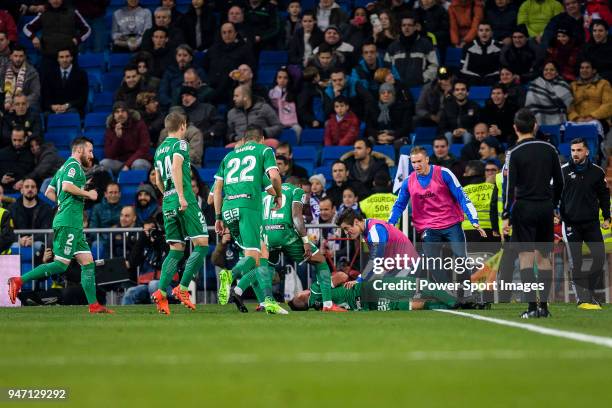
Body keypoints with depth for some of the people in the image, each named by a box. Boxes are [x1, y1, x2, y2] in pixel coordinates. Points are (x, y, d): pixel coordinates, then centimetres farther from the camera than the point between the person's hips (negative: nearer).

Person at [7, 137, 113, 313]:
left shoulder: (64, 167, 23)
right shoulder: (74, 165, -6)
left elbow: (49, 191, 23)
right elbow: (67, 186, -22)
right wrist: (88, 194, -11)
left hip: (74, 225, 10)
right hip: (68, 224, -10)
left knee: (88, 262, 5)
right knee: (61, 264, -12)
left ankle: (93, 305, 2)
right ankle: (19, 281, -10)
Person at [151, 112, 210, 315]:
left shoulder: (159, 149, 19)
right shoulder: (180, 144, -3)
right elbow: (176, 168, -20)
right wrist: (181, 196, -23)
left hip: (168, 204, 8)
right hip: (185, 202, -8)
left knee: (176, 249, 9)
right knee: (202, 243, -2)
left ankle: (161, 292, -4)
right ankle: (182, 289, -9)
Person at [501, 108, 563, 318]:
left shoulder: (514, 153, -8)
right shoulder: (549, 149, 5)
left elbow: (510, 186, -12)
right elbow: (559, 181, 9)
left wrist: (506, 216, -10)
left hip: (524, 207, -4)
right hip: (545, 207, 4)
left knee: (526, 256, -5)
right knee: (543, 257, 10)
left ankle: (532, 306, -12)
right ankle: (544, 305, 9)